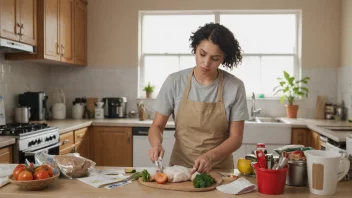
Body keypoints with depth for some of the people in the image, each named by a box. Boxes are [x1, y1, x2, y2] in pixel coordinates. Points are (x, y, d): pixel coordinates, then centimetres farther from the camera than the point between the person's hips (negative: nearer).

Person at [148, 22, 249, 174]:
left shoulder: (235, 87, -6)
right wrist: (156, 144, -18)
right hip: (180, 166, 1)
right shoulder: (175, 81, -4)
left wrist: (210, 156, -20)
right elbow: (157, 126, 2)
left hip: (219, 169, 0)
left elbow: (236, 137, -3)